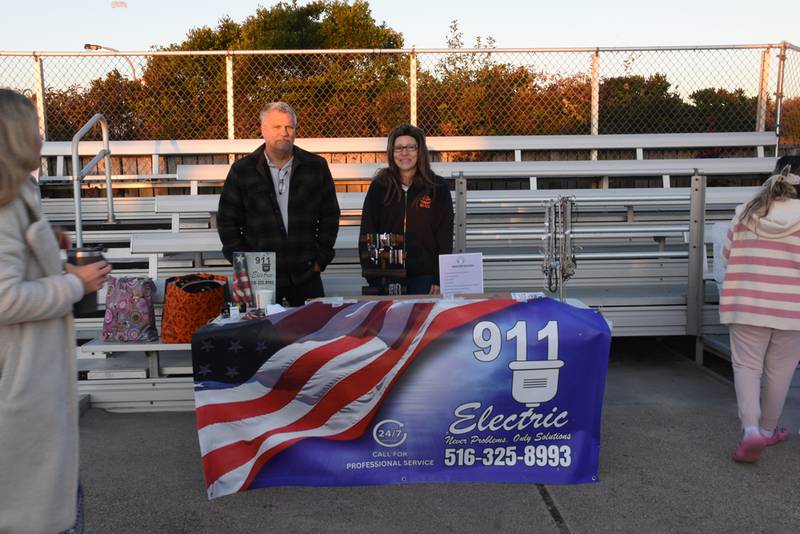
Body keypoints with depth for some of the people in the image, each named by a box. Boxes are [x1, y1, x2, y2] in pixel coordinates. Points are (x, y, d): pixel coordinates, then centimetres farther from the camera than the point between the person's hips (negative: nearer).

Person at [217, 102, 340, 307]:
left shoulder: (316, 166, 5)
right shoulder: (242, 170, 3)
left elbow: (330, 215, 10)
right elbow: (227, 221, 6)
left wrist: (321, 259, 3)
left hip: (306, 276, 1)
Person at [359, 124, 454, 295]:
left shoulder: (438, 188, 2)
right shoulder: (379, 186, 4)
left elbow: (445, 237, 1)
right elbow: (367, 235, 3)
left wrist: (440, 279, -6)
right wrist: (372, 278, -4)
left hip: (424, 276, 0)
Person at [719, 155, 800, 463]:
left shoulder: (746, 213, -1)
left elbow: (728, 255, 6)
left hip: (747, 304, 1)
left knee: (746, 365, 9)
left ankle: (751, 429, -7)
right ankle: (768, 430, 28)